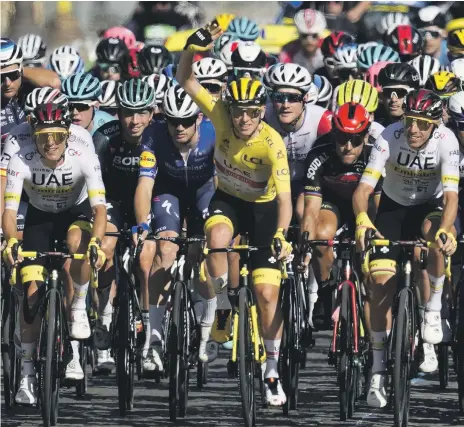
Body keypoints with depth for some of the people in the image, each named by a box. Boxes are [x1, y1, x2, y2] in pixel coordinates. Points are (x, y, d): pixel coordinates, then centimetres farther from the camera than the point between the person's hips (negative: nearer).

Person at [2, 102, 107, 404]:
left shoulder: (84, 157, -30)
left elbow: (99, 206, -35)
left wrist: (96, 242, -53)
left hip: (75, 212, -1)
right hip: (39, 217, 1)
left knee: (78, 241, -37)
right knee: (32, 292, -10)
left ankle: (79, 308, -12)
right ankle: (27, 371, 0)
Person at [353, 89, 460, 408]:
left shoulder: (446, 142, -27)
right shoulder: (390, 138, -27)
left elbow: (451, 195, -33)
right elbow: (364, 187, -32)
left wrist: (445, 231, -52)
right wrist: (362, 220, -53)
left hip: (430, 206, -1)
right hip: (393, 206, 1)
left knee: (435, 234, -37)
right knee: (381, 281, -12)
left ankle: (432, 311, -16)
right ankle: (378, 370, -2)